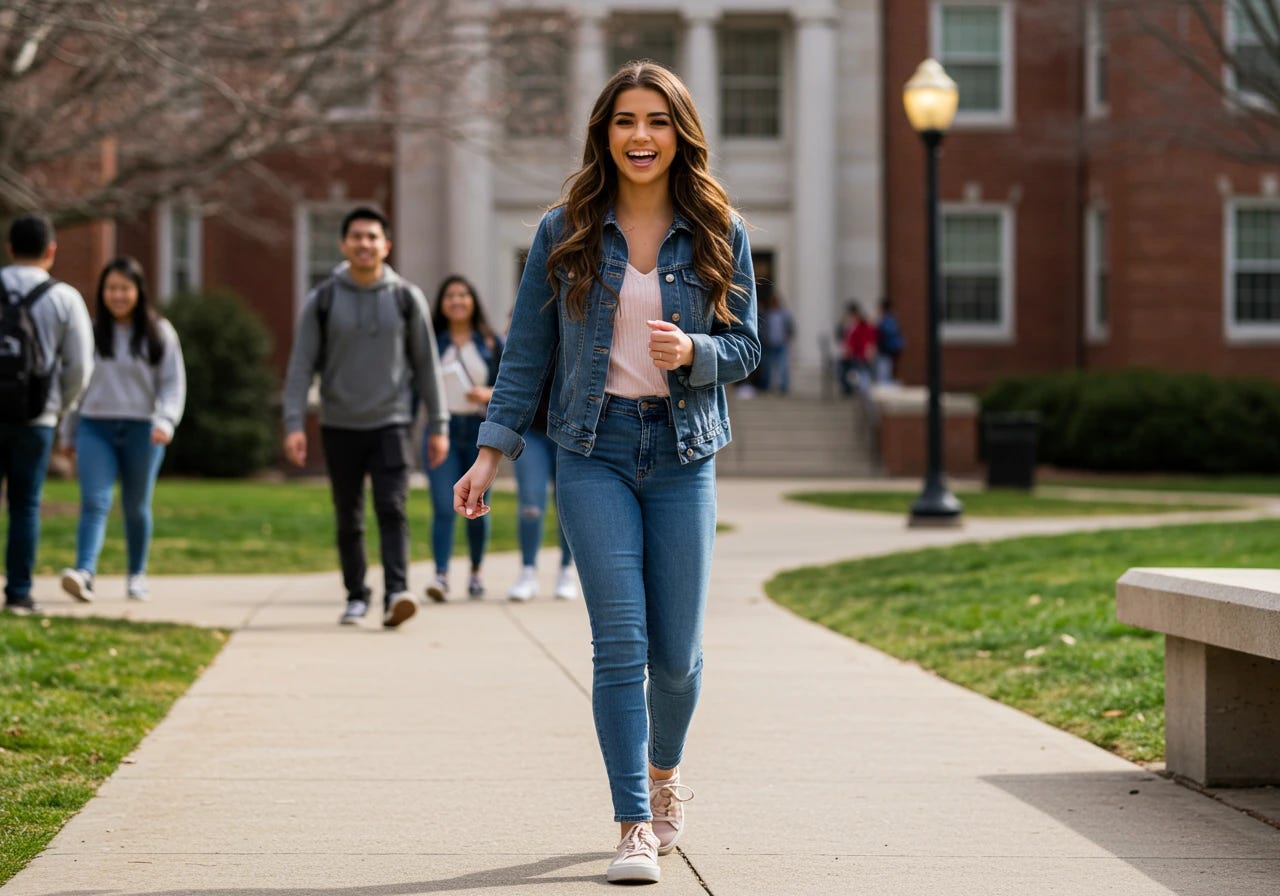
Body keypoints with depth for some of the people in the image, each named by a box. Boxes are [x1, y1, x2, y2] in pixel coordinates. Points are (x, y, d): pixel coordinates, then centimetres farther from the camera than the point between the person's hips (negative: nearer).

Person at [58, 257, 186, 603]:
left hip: (142, 431, 0)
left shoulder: (159, 333, 3)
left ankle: (137, 575, 23)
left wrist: (166, 421, -15)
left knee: (137, 507, 9)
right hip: (95, 428, 0)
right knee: (94, 502, -14)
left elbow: (173, 383, 1)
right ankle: (84, 572, -28)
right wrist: (68, 433, 15)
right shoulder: (89, 332, 6)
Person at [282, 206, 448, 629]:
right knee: (348, 519, 8)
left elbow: (426, 364, 6)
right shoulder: (322, 300, 0)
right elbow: (301, 365, 0)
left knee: (392, 510, -15)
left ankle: (396, 593, -25)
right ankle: (356, 597, 21)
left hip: (390, 423, -1)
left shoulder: (406, 297, 2)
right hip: (340, 427, 1)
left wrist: (438, 425, 4)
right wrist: (294, 424, -9)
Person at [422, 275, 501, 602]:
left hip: (480, 431, 1)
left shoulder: (491, 343, 7)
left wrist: (490, 394, -12)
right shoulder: (431, 342, 6)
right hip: (442, 430, -1)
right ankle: (441, 576, -17)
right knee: (443, 508, -12)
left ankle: (476, 572, 25)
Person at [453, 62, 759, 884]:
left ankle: (664, 769, 35)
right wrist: (493, 453, 0)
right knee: (620, 641, -10)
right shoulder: (564, 233, 2)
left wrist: (693, 351, -15)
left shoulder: (720, 234, 4)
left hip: (684, 453, 1)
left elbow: (746, 345, 6)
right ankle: (635, 827, -4)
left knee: (677, 651, 4)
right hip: (594, 451, -1)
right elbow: (527, 350, 5)